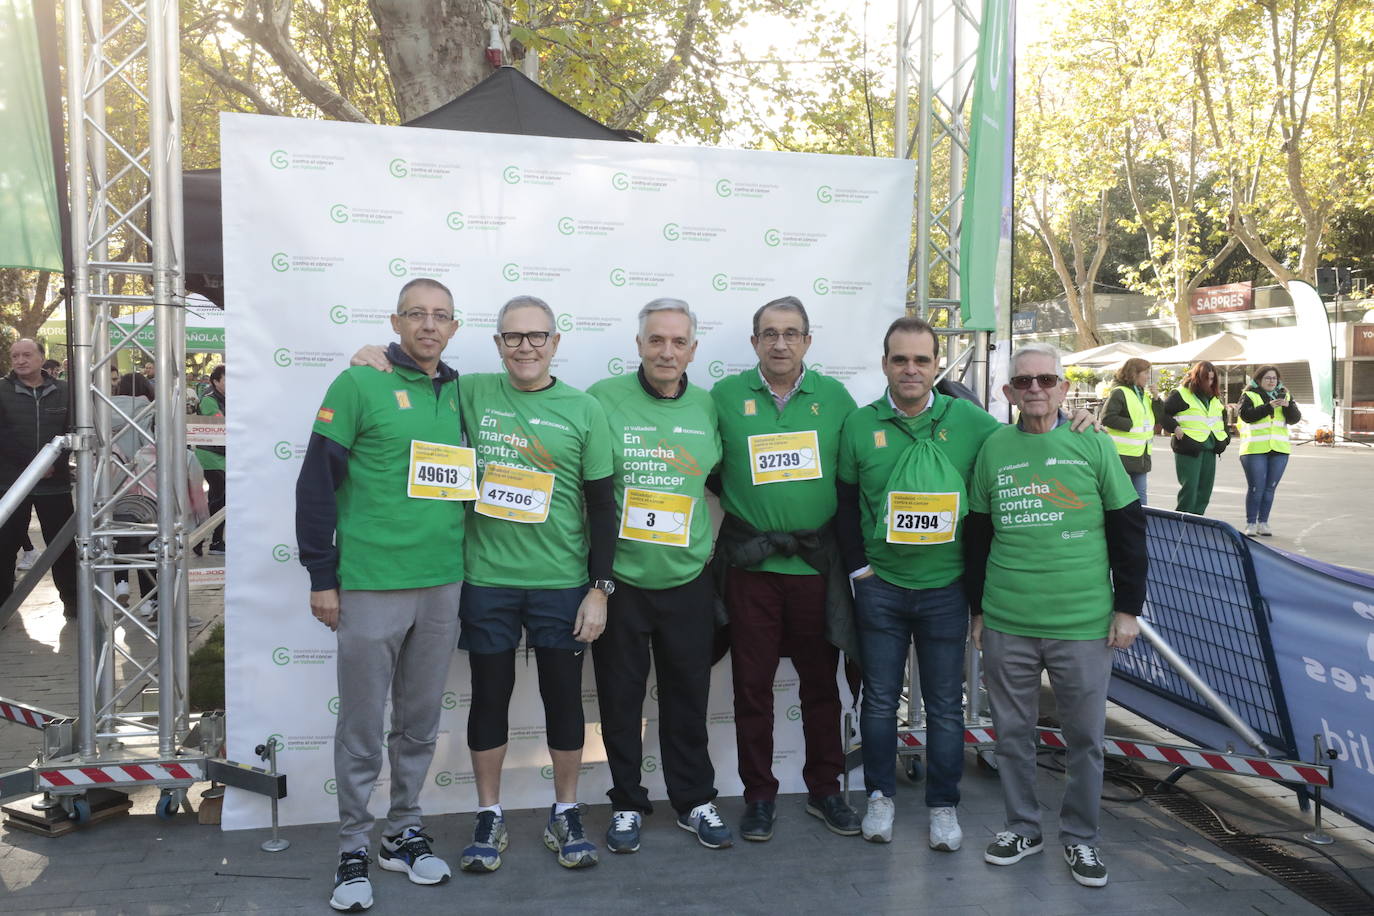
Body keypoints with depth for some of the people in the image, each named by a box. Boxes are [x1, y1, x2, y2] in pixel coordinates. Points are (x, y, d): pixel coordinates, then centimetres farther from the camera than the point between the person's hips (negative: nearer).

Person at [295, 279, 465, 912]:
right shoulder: (359, 384, -6)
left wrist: (469, 568, 12)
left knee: (420, 723, 15)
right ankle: (354, 849, 21)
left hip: (443, 586, 5)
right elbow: (316, 482, -7)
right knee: (362, 728, 5)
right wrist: (321, 577, -9)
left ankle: (404, 832, 31)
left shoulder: (458, 393, 10)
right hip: (371, 586, -5)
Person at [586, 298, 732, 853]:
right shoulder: (604, 399, -6)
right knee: (620, 697, 9)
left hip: (687, 579, 2)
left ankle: (694, 802, 29)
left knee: (688, 694, 13)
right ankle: (627, 804, 27)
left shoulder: (709, 407, 4)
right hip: (619, 578, -2)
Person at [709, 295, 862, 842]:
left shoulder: (834, 398, 4)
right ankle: (759, 796, 22)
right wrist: (713, 539, -2)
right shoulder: (725, 397, 0)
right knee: (752, 684, 7)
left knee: (820, 682, 11)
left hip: (816, 564, 1)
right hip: (750, 565, -1)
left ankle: (824, 791, 28)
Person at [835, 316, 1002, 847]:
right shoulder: (860, 425, -1)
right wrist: (858, 565, 2)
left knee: (945, 704, 9)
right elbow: (844, 501, 6)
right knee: (879, 698, 10)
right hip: (880, 587, 1)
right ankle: (880, 796, 27)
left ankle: (943, 806, 24)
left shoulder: (968, 421, -4)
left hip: (946, 588, 0)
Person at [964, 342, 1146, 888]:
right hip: (1006, 625, 2)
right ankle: (1023, 827, 31)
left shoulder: (1093, 444, 0)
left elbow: (1128, 529, 3)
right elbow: (977, 535, 11)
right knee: (1012, 732, 12)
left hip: (1084, 625, -1)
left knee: (1085, 738, 9)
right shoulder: (994, 449, 4)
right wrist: (978, 609, 11)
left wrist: (1128, 607, 0)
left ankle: (1080, 837, 28)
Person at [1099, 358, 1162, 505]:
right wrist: (1132, 424, -16)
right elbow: (1107, 418, -18)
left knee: (1140, 493, 12)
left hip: (1142, 454, 8)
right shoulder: (1119, 392, -10)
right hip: (1123, 453, -8)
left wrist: (1156, 399, 0)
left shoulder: (1145, 395, 14)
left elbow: (1158, 419, 12)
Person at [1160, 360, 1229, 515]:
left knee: (1205, 489, 8)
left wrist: (1224, 438, 21)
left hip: (1210, 449, 8)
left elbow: (1223, 417, 32)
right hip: (1188, 448, -7)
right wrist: (1174, 427, -18)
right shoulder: (1181, 394, -5)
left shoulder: (1214, 397, 18)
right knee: (1189, 488, -10)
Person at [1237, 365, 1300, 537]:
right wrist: (1269, 406, -22)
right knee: (1256, 488, -4)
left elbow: (1295, 418, 5)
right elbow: (1247, 415, -14)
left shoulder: (1284, 395, 15)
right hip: (1255, 450, -4)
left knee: (1270, 488, 6)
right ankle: (1251, 523, 3)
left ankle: (1263, 522, 14)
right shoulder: (1249, 396, 2)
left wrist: (1288, 405, -14)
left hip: (1279, 450, 4)